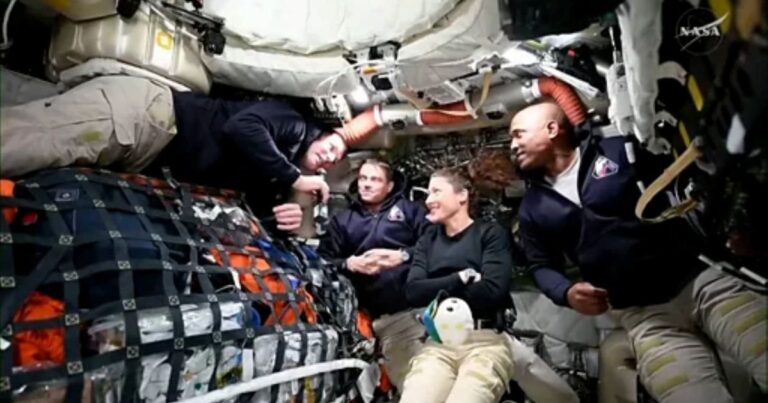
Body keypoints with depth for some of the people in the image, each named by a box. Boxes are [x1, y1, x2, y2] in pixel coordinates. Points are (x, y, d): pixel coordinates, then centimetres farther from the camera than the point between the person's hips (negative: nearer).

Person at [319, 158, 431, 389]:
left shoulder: (410, 209, 17)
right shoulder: (342, 220, 21)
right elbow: (323, 261, 12)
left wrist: (402, 255, -11)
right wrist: (349, 264, -6)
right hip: (383, 316, 0)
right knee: (411, 380, -9)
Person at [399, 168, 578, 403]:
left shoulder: (490, 234, 5)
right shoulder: (428, 241, 17)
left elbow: (493, 290, -10)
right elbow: (413, 291, 2)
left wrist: (438, 292, -3)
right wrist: (462, 278, -7)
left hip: (486, 341, -3)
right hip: (437, 344, 3)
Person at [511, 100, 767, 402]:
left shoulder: (619, 150, 4)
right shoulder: (532, 208, 8)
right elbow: (542, 266, 15)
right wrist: (568, 293, -6)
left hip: (700, 280, 1)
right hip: (641, 315, 0)